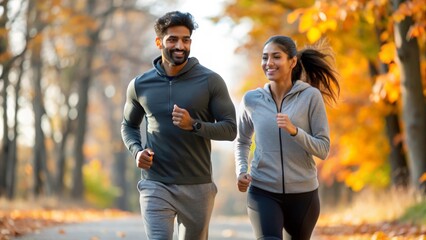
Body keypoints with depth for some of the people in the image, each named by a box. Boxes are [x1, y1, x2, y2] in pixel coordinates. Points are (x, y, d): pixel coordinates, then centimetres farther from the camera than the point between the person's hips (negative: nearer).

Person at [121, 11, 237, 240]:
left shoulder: (211, 81, -3)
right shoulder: (140, 85, 4)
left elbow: (230, 128, -5)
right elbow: (128, 126, 19)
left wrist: (194, 125, -21)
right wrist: (137, 151, -2)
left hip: (198, 187, 0)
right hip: (155, 186, 0)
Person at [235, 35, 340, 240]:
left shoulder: (311, 96, -6)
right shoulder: (251, 100, 1)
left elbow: (323, 149, -7)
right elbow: (242, 141, 18)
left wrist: (294, 131, -23)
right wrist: (241, 171, 0)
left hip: (303, 193, 0)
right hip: (263, 192, 0)